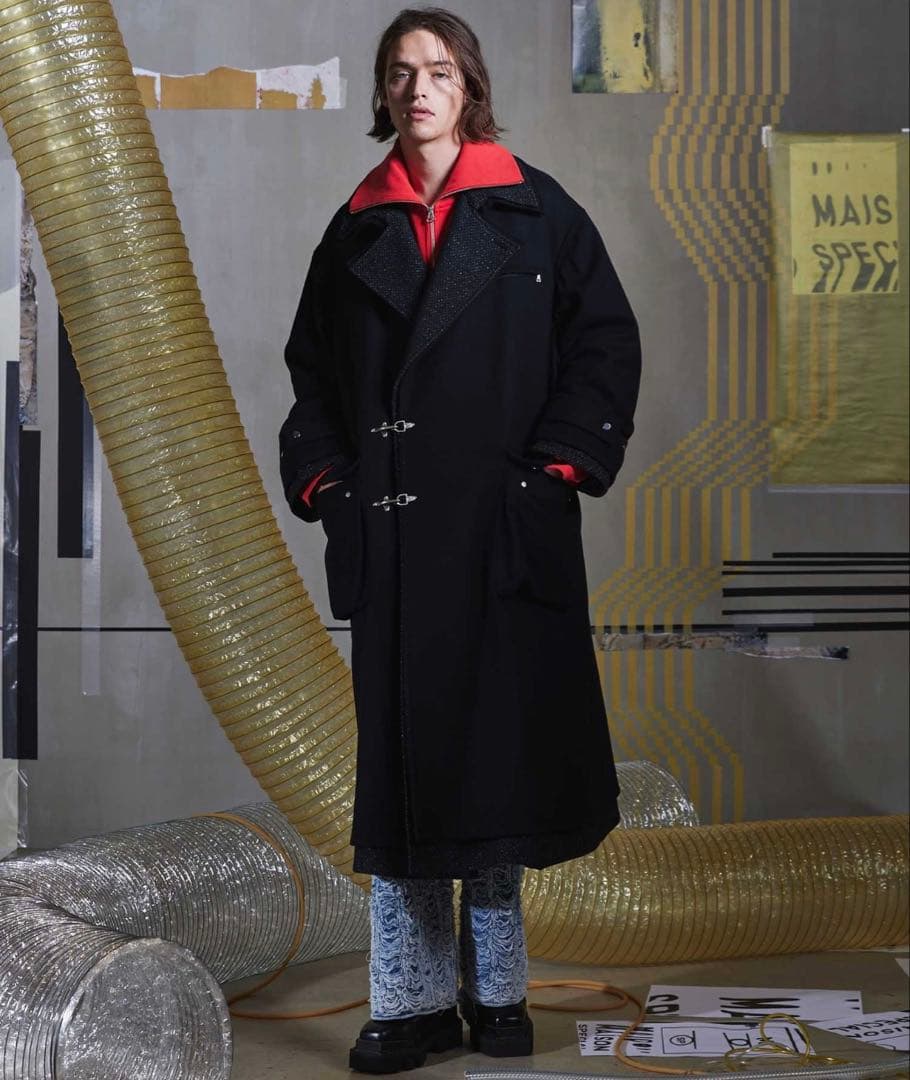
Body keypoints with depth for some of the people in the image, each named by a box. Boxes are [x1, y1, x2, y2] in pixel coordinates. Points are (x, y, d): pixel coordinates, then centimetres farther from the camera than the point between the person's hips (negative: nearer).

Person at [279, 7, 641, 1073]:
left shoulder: (536, 211, 6)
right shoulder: (357, 229, 14)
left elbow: (605, 342, 2)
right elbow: (312, 371, 17)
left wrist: (561, 463, -7)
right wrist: (321, 478, 3)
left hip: (507, 525, -2)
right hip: (391, 534, 2)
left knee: (499, 747, 2)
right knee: (398, 757, 1)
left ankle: (495, 989, 15)